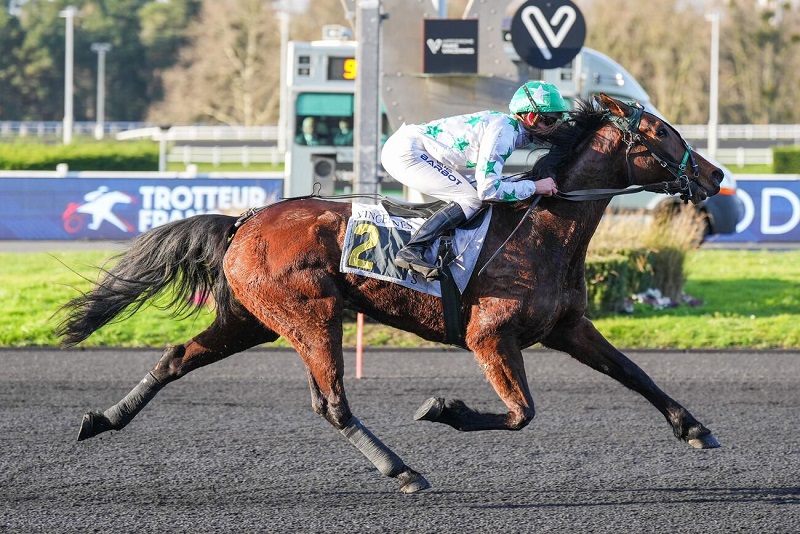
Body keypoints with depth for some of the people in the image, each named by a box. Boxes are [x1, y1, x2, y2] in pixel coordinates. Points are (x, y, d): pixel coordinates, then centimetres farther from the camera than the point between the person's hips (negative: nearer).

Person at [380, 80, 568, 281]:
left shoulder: (513, 128, 9)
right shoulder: (501, 131, -20)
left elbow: (485, 179, 12)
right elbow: (488, 189, -24)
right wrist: (534, 187, -17)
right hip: (405, 152, -10)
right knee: (470, 201, -16)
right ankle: (411, 251, -25)